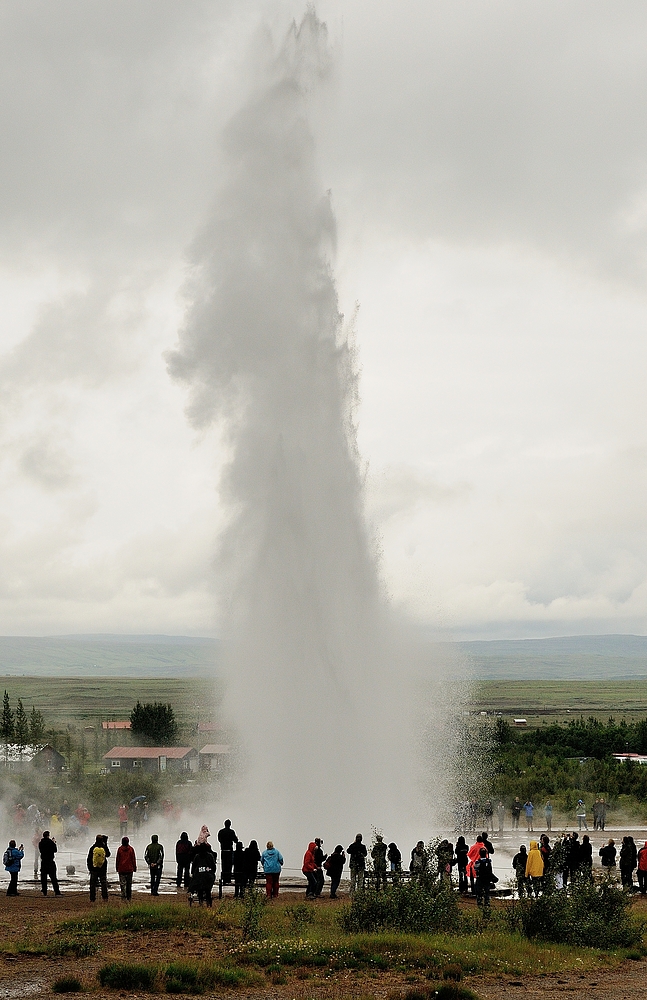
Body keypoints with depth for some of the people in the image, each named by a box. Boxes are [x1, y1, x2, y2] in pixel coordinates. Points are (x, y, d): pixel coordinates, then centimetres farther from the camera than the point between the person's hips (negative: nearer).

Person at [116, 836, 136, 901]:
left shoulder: (119, 849, -4)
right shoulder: (131, 849, -3)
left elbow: (117, 859, 1)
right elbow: (133, 859, 2)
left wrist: (117, 868, 9)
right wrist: (134, 868, 9)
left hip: (121, 869, -1)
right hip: (129, 869, 1)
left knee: (122, 883, 1)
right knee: (129, 883, 10)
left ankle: (123, 896, -6)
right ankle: (129, 896, 12)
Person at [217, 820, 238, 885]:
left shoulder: (220, 832, 4)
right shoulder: (231, 832, -10)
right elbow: (236, 840, -7)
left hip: (223, 850, 4)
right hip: (229, 850, -4)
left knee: (223, 866, 9)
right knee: (229, 866, -2)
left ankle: (223, 881, 9)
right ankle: (228, 881, -6)